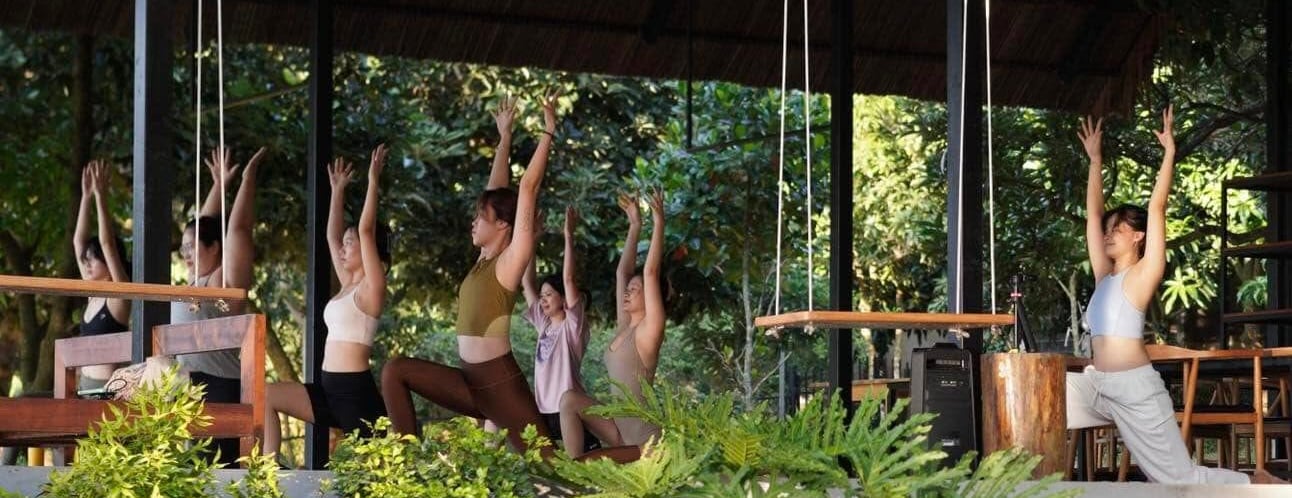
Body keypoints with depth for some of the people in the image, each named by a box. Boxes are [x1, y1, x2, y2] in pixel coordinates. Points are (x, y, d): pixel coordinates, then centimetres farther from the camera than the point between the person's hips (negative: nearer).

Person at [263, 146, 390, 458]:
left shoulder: (371, 288, -6)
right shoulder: (348, 284, 16)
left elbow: (366, 230, -16)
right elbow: (332, 236, 24)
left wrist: (373, 181, -14)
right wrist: (338, 190, 26)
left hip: (357, 391, -8)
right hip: (330, 388, 8)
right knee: (266, 395, -2)